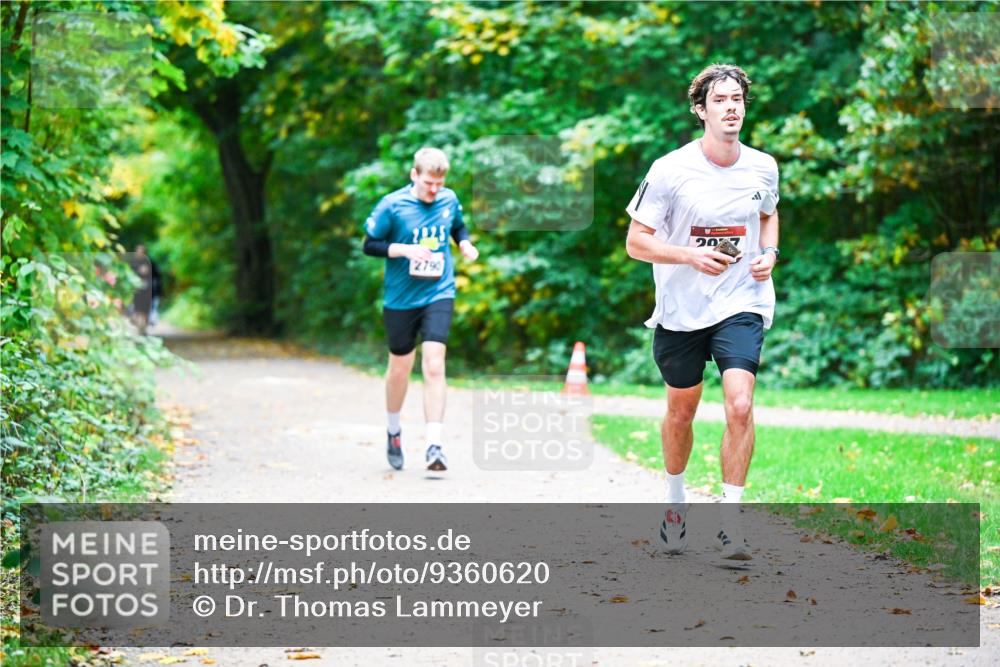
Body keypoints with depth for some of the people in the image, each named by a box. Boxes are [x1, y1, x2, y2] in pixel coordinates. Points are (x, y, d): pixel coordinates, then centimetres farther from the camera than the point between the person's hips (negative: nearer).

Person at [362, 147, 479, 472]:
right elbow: (369, 244, -6)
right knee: (400, 367, 12)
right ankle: (394, 430, 38)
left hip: (439, 294, 1)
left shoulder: (449, 200, 1)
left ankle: (435, 445, -17)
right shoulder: (392, 205, -10)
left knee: (434, 364, -15)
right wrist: (405, 250, -20)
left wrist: (465, 243, -1)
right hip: (401, 298, -1)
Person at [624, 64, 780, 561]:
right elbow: (635, 242, -7)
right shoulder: (670, 170, -11)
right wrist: (691, 255, -21)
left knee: (740, 404, -18)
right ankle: (675, 500, 40)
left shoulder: (762, 167, 0)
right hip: (681, 310, -1)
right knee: (680, 412, 14)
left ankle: (729, 521, -9)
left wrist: (769, 253, 2)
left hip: (741, 304, 1)